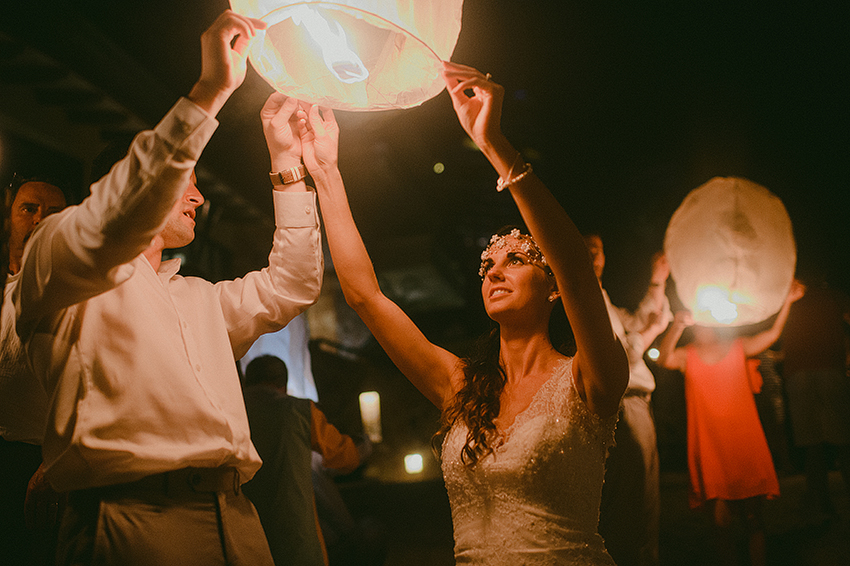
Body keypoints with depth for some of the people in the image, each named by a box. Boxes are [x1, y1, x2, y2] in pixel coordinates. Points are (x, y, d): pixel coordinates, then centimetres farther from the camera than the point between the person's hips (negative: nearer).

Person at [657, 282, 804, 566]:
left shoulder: (737, 347, 13)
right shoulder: (686, 356, 7)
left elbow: (772, 333, 3)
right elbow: (664, 358, -13)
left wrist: (787, 301, -8)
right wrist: (677, 327, -29)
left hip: (745, 441, 1)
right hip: (710, 445, -1)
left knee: (752, 515, 3)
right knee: (721, 519, 0)